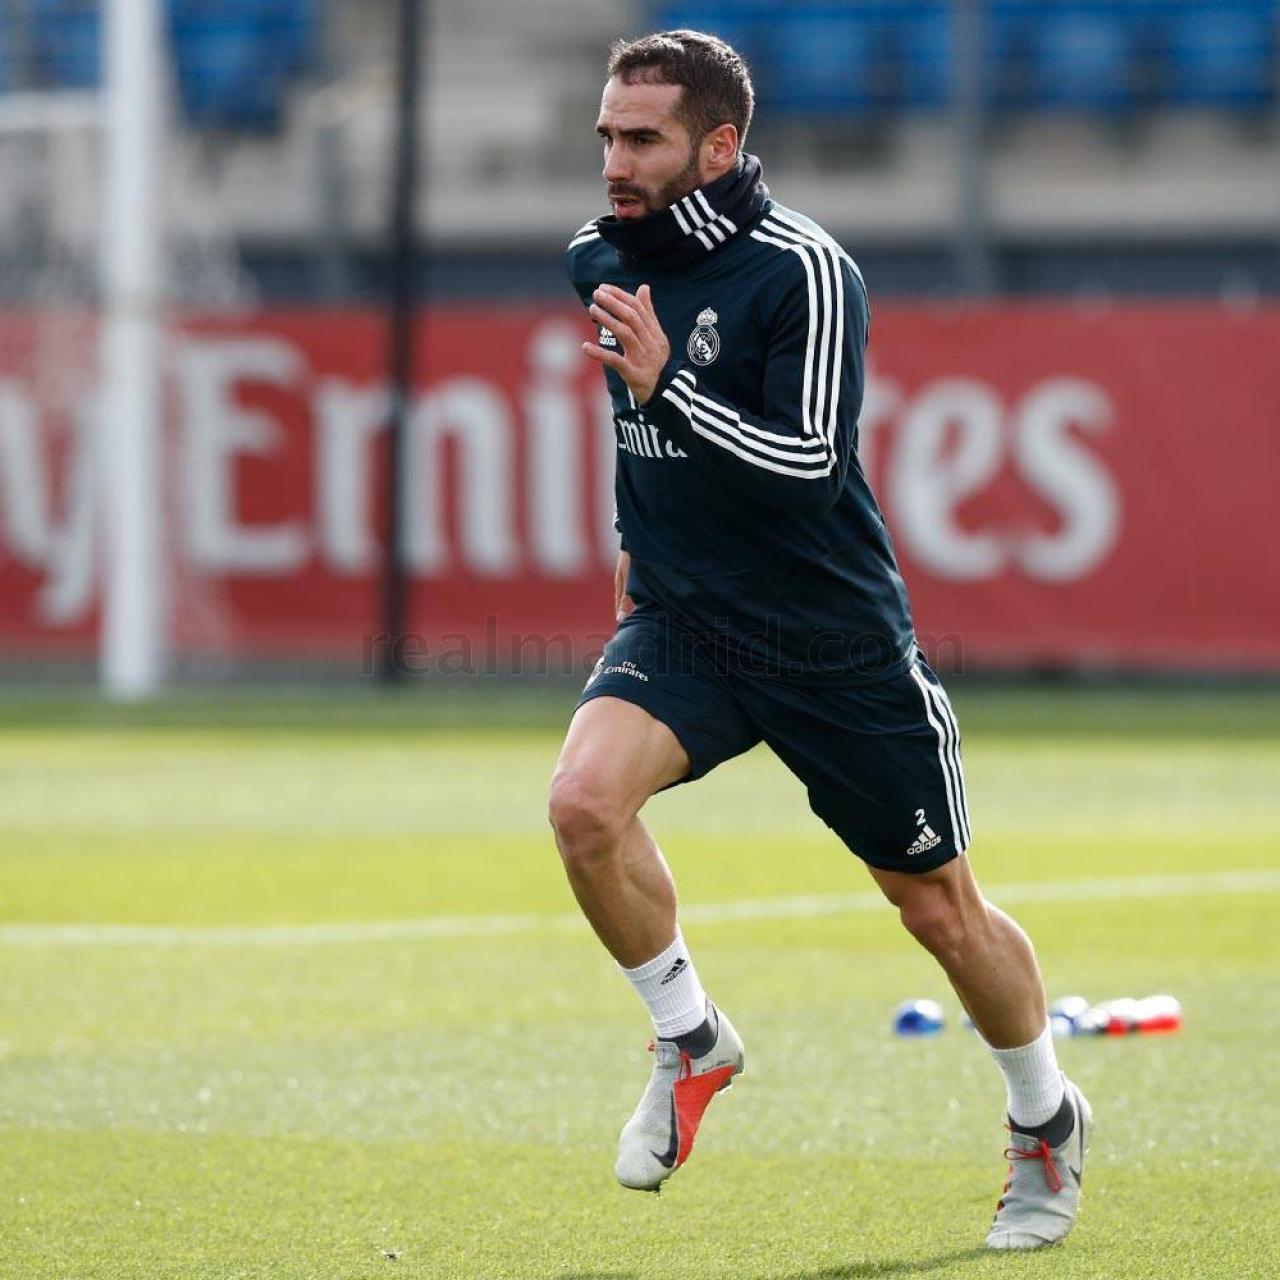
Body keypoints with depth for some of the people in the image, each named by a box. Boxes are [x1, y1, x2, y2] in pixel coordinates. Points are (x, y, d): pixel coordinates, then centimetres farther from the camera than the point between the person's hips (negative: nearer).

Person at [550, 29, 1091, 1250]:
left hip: (833, 643, -4)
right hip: (679, 622, 4)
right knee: (584, 796, -26)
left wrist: (667, 384, -31)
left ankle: (1046, 1123, 34)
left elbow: (810, 458, -24)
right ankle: (690, 1043, -3)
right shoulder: (599, 257, 1)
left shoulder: (801, 271, -18)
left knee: (939, 907, 8)